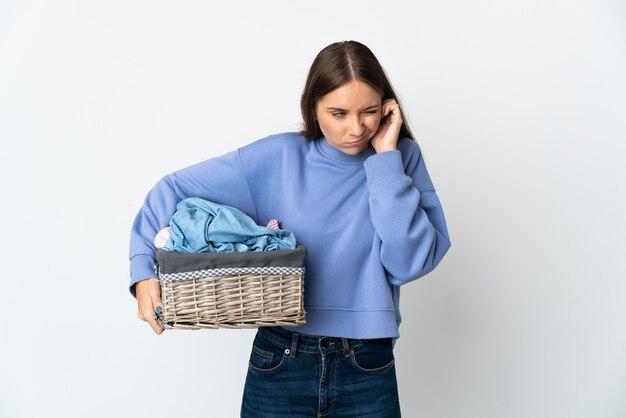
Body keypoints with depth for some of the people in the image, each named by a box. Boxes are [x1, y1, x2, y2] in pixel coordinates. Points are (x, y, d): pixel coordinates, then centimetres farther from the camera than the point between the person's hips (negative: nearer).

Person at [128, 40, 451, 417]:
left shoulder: (403, 159, -5)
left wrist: (386, 159, -17)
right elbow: (174, 189, -2)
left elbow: (409, 263, -16)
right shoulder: (277, 158, -6)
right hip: (280, 363, 0)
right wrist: (144, 271, -13)